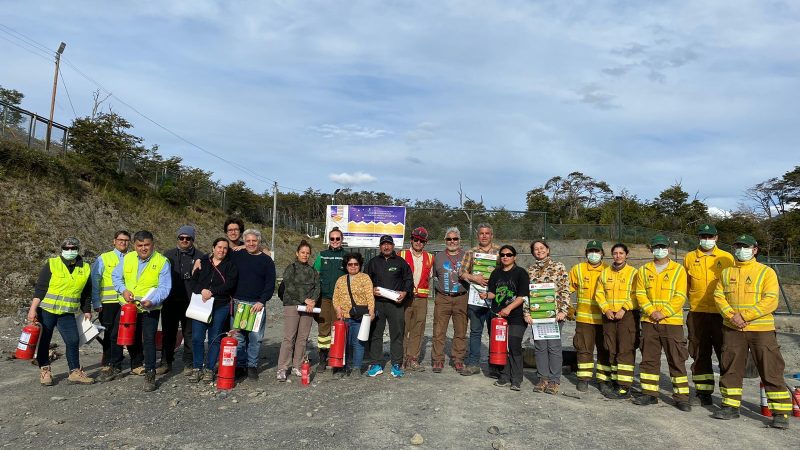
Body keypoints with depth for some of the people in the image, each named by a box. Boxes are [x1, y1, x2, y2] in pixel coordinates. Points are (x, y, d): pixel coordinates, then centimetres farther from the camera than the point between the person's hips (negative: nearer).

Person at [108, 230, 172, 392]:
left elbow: (164, 287, -17)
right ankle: (116, 367, 38)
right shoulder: (127, 258, 0)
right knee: (116, 336, 16)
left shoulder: (162, 261, -13)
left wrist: (152, 301, -32)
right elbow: (116, 276, 10)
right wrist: (123, 290, -9)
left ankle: (150, 374, 5)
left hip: (150, 308, -5)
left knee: (148, 340, -6)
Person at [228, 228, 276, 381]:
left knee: (256, 337, -1)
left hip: (257, 304, -1)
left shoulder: (266, 260, 5)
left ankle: (252, 365, 10)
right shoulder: (237, 256, 8)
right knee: (238, 336, 3)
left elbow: (270, 284, 0)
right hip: (238, 302, 1)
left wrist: (262, 301, -9)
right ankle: (240, 365, 14)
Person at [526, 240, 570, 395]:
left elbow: (565, 290, -1)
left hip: (554, 312, -3)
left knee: (554, 345, -2)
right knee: (539, 346, 5)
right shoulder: (530, 270, 11)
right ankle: (543, 378, 15)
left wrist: (563, 311, -9)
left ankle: (554, 380, 9)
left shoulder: (559, 267, 3)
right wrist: (526, 312, 2)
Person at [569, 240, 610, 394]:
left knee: (604, 350, 7)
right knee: (584, 349, 6)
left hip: (604, 318, 0)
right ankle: (583, 378, 17)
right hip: (584, 317, 0)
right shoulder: (577, 269, 3)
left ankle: (604, 380, 17)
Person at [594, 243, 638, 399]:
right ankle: (616, 383, 19)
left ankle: (624, 388, -6)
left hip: (627, 315, -5)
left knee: (625, 351, -8)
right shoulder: (605, 273, 12)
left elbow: (635, 295, -7)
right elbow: (599, 293, 10)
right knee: (612, 351, 9)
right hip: (609, 316, 5)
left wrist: (623, 309, -16)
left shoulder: (633, 272, 0)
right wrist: (606, 309, -4)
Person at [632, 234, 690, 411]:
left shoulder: (678, 270, 1)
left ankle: (681, 396, 10)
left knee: (677, 360, 1)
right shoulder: (643, 270, 9)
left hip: (672, 321, -3)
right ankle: (649, 393, 18)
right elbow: (640, 294, 3)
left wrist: (663, 313, -15)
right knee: (649, 358, 8)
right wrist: (652, 312, -11)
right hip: (649, 322, 3)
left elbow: (680, 297, -5)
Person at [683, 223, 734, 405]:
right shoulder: (689, 258, 7)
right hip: (697, 313, 2)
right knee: (700, 354, 8)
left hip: (721, 313, -1)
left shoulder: (727, 258, 4)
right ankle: (703, 390, 17)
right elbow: (684, 285, 13)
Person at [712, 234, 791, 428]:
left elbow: (771, 301, -11)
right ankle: (731, 406, 22)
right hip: (732, 330, 4)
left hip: (761, 329, -4)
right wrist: (732, 316, -11)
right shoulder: (726, 273, 11)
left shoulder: (766, 272, -2)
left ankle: (780, 412, 7)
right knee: (730, 368, 10)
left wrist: (744, 316, -17)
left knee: (771, 371, -2)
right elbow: (718, 296, 5)